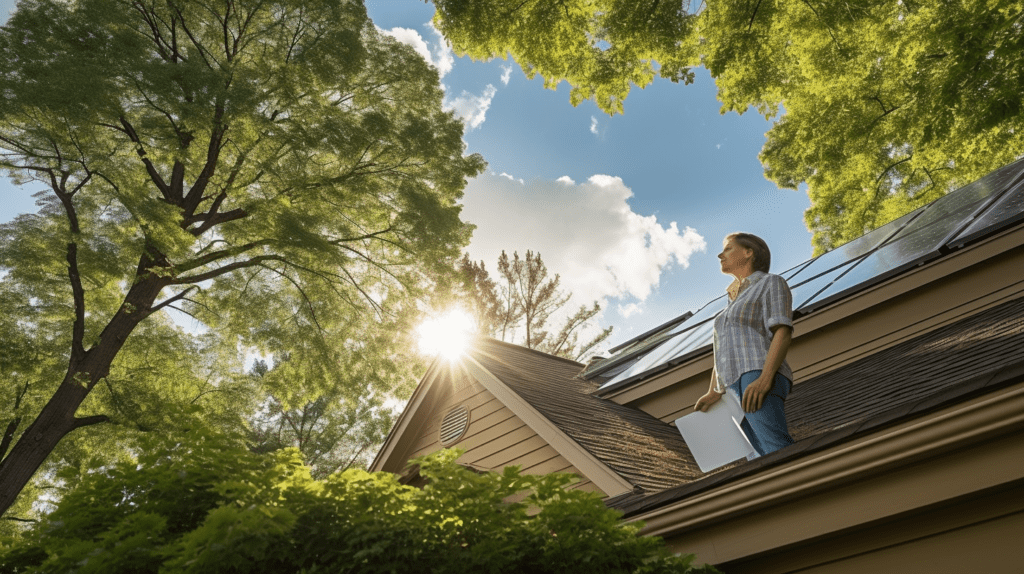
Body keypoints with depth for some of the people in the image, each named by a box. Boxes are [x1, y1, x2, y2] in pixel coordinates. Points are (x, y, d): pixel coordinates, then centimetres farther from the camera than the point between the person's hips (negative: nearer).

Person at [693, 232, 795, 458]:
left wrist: (764, 380, -22)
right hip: (733, 391, 7)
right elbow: (720, 355, 23)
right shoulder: (732, 304, 32)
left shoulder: (771, 283, 9)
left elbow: (783, 333, -7)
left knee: (778, 452, -26)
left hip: (758, 378, -7)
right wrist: (713, 394, 6)